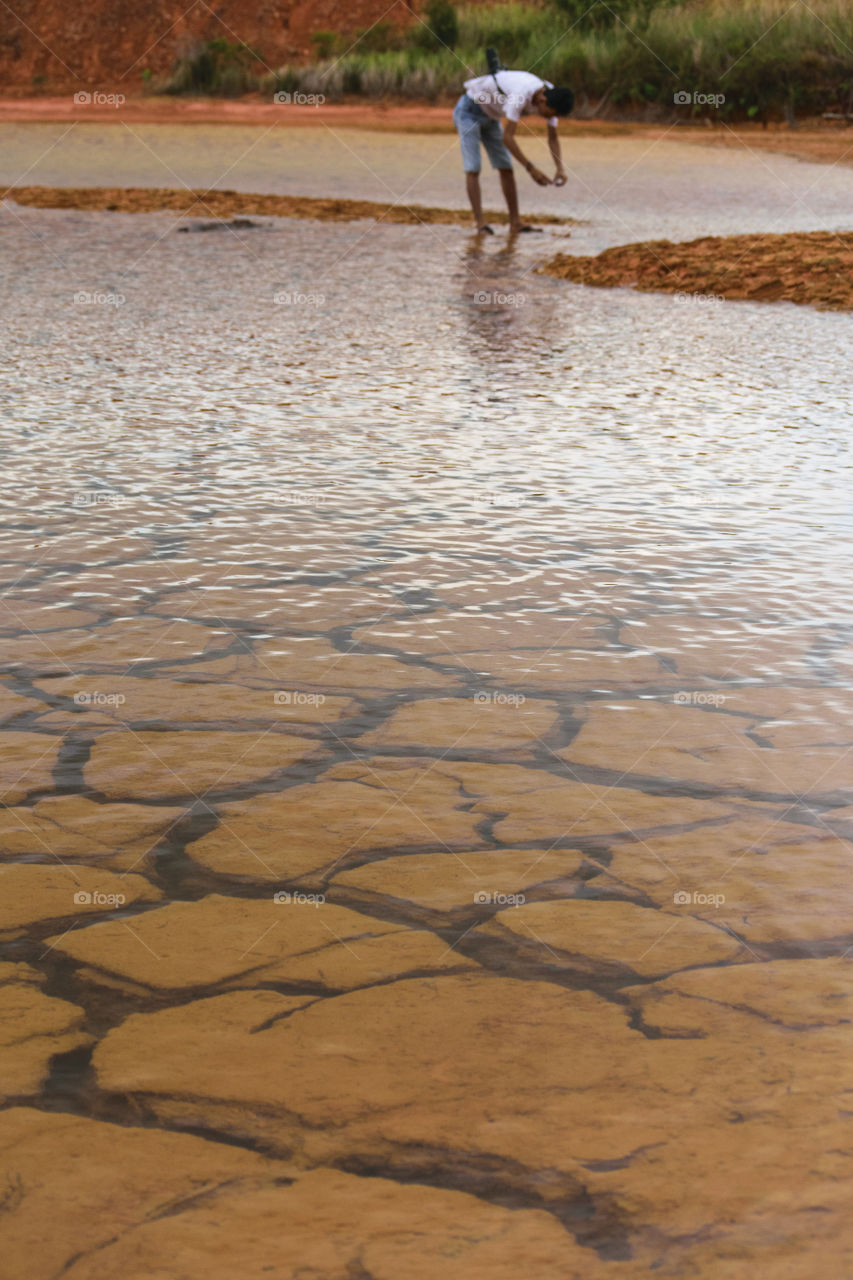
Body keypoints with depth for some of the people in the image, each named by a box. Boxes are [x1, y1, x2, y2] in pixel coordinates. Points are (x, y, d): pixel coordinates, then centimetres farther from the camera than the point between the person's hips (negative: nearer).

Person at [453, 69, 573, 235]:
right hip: (469, 110, -8)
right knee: (473, 169, -15)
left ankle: (515, 223, 3)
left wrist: (560, 168, -22)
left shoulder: (551, 98, -15)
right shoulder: (520, 95, -40)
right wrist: (531, 168, -42)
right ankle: (481, 224, -13)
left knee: (506, 168, 1)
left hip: (489, 116, 8)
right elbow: (507, 137, -40)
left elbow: (553, 138, -6)